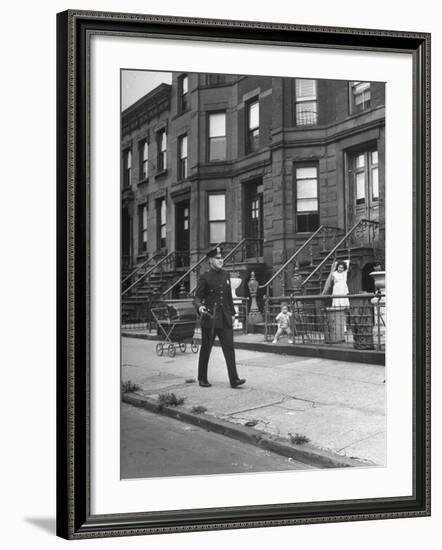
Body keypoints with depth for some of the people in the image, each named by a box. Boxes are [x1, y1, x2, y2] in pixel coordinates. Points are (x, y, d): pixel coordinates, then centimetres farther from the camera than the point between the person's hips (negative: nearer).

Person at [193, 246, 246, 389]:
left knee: (229, 348, -4)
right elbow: (197, 297, -5)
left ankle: (234, 379, -6)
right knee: (206, 349, 6)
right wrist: (199, 306, -26)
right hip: (210, 318, -4)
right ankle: (202, 379, 19)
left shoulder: (226, 275, 11)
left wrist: (232, 313, 16)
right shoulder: (204, 278, -4)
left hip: (225, 319, 4)